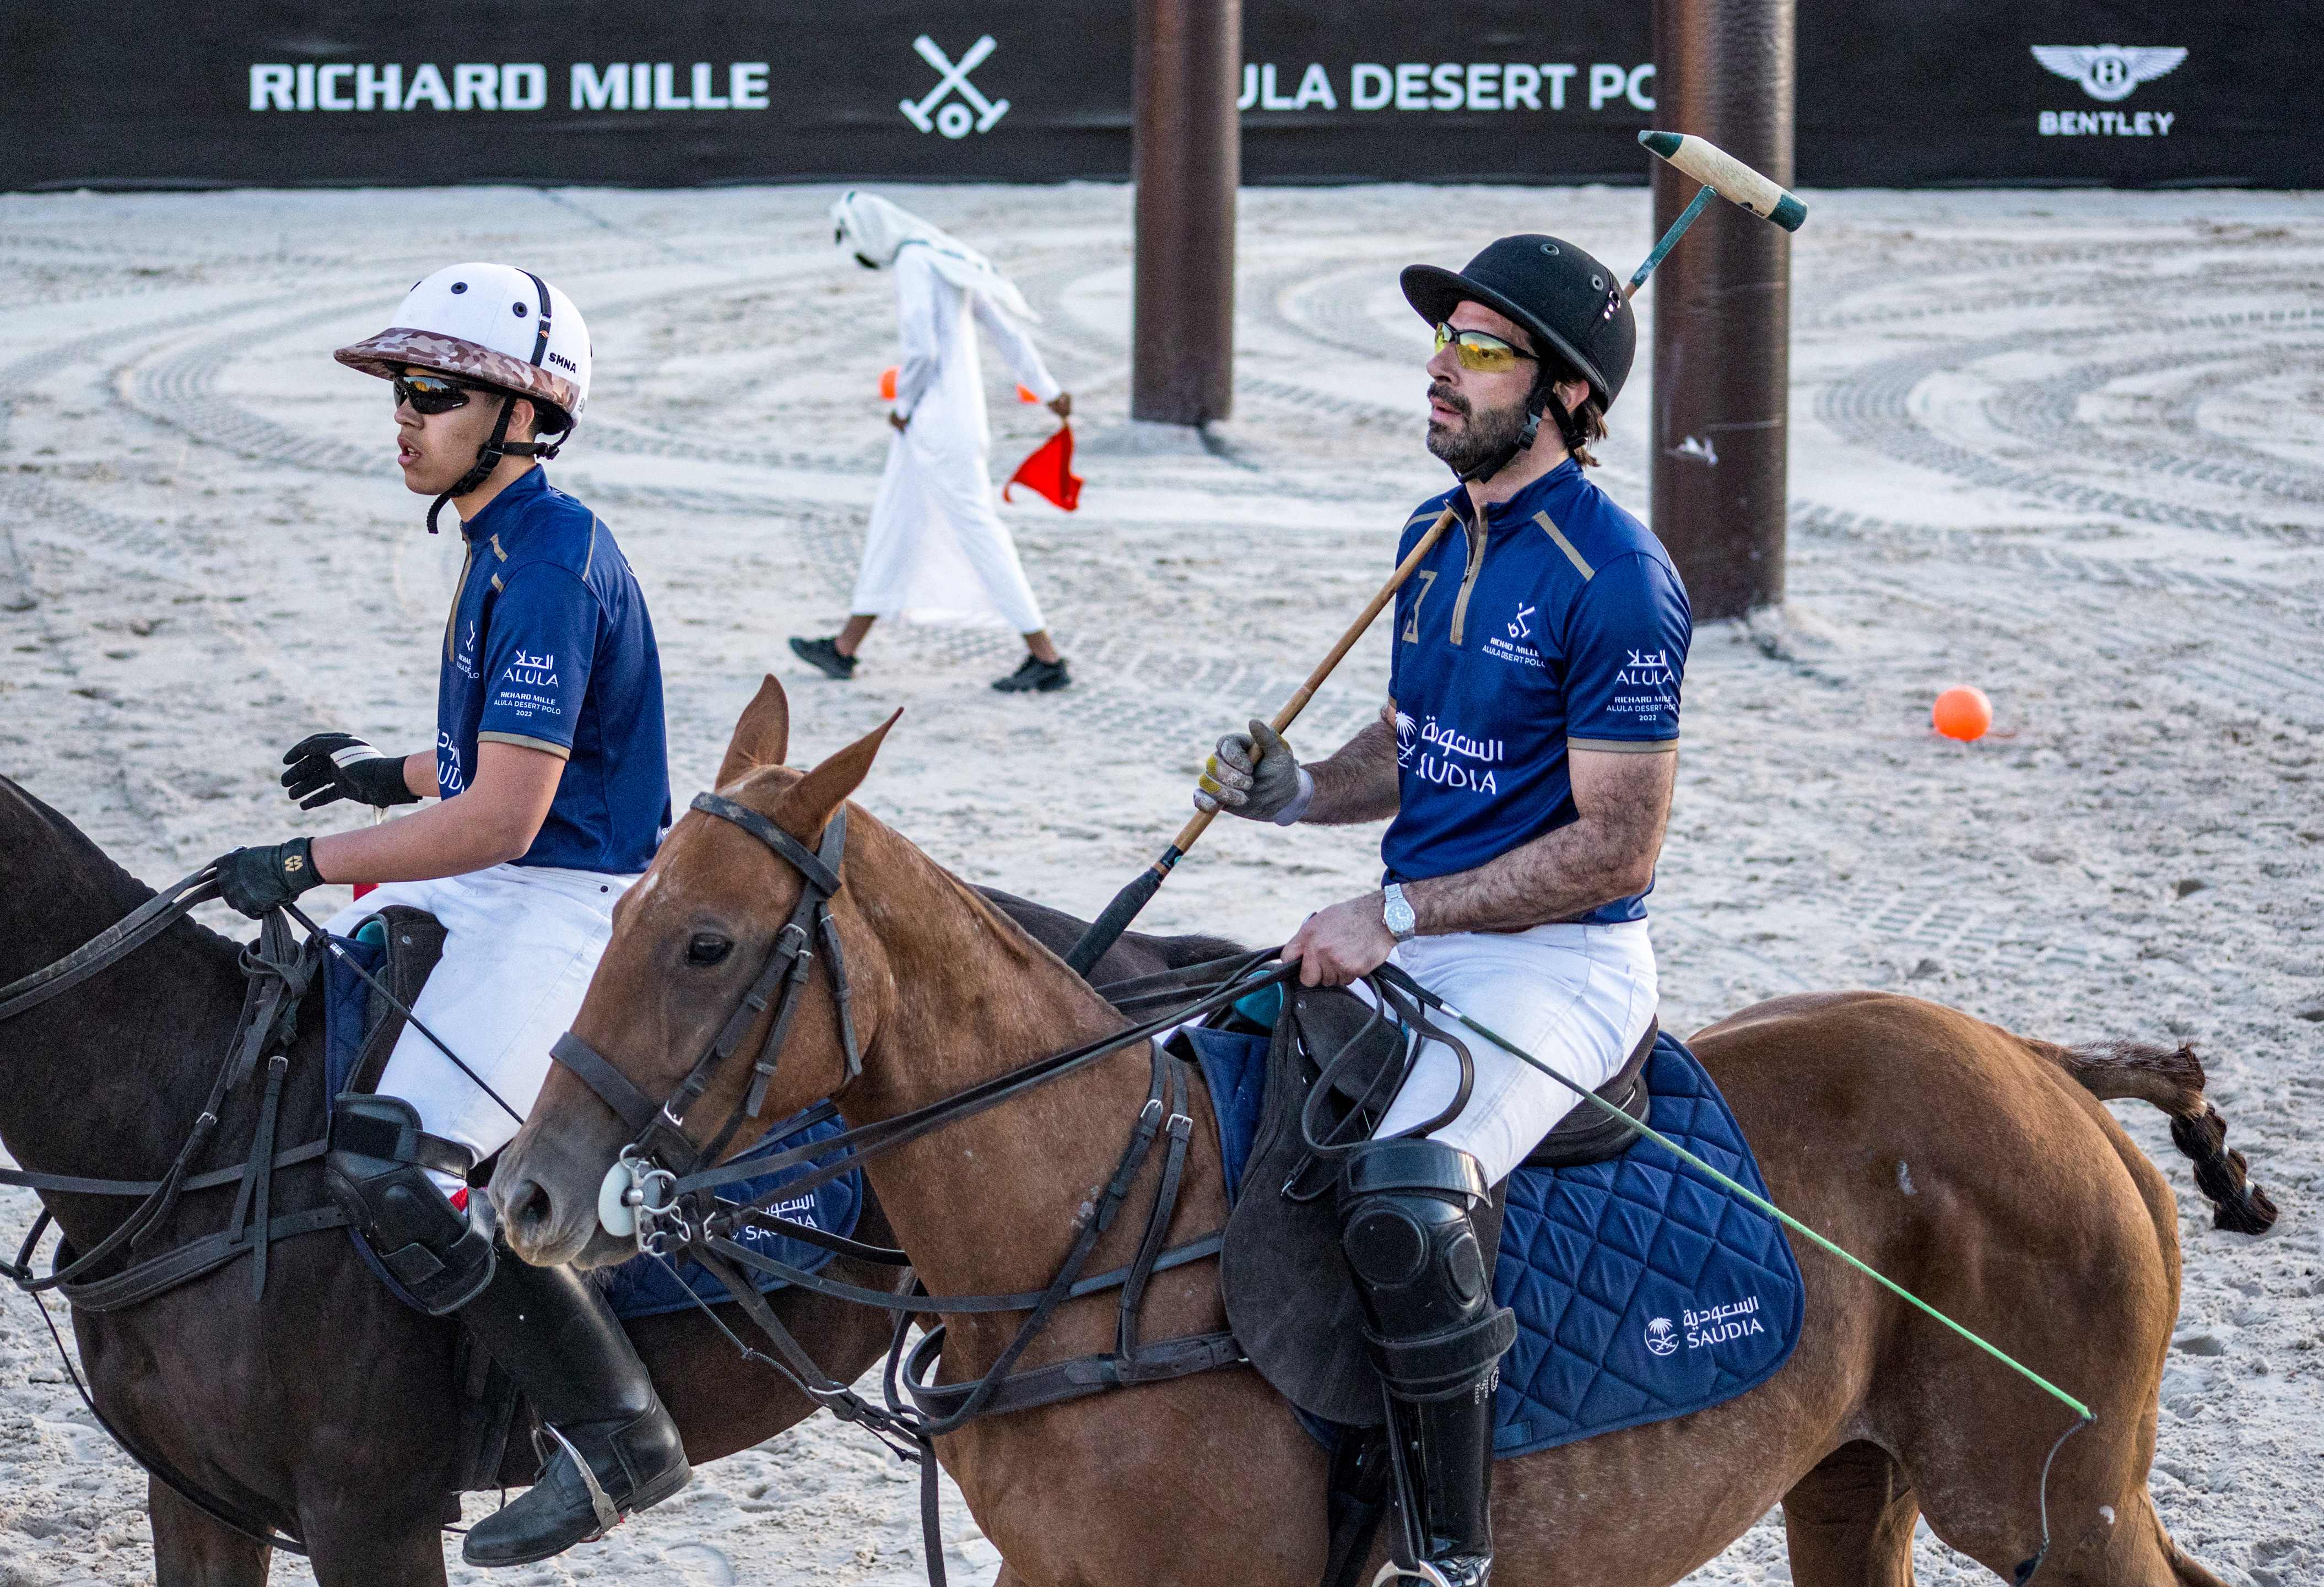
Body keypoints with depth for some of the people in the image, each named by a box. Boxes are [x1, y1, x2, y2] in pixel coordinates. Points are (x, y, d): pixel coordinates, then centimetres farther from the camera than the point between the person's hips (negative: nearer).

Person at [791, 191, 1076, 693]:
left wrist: (902, 406, -7)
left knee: (978, 534, -6)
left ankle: (1046, 658, -4)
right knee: (893, 525, 16)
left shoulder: (913, 263, -15)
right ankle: (844, 649, 25)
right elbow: (1004, 327, 18)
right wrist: (1047, 389, 20)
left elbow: (921, 348, -23)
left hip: (936, 421, -10)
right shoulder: (948, 257, 14)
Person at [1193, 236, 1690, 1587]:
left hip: (1561, 960, -10)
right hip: (1419, 938, 10)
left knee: (1404, 1198, -34)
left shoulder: (1617, 580, -17)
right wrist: (1299, 791, 3)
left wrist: (1399, 916, -21)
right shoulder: (1436, 536, 11)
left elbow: (1614, 849, -19)